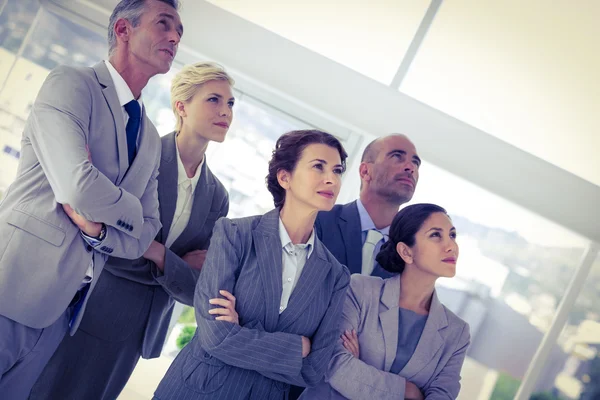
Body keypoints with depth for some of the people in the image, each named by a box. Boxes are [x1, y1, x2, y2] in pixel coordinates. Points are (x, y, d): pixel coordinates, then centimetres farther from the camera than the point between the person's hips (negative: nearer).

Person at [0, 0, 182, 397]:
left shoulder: (151, 139, 16)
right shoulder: (71, 83, -6)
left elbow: (145, 233, 10)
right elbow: (78, 186, -21)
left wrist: (99, 229, -10)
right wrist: (129, 209, -2)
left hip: (63, 307, 7)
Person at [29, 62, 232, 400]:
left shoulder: (216, 196, 4)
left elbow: (198, 289, -1)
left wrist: (156, 252, -17)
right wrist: (175, 265, -14)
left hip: (135, 333, 5)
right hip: (91, 310, -4)